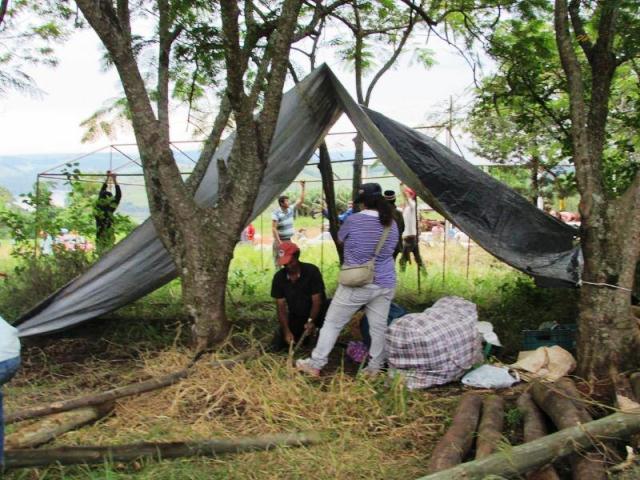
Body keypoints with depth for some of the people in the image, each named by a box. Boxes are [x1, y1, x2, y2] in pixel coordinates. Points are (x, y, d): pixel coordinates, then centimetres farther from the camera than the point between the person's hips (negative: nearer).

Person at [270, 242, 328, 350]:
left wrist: (311, 321, -34)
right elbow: (281, 307, -9)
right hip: (295, 317, 4)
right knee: (277, 345, -6)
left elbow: (317, 301, -20)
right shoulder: (279, 277, -10)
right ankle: (303, 336, 22)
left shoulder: (311, 271, -21)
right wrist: (287, 331, -19)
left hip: (315, 314, -4)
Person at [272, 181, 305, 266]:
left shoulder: (291, 209, 4)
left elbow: (301, 200, 8)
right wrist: (278, 242, -22)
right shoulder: (276, 213, -15)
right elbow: (274, 228, -18)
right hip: (280, 240, -7)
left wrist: (302, 187, 3)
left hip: (288, 240, 7)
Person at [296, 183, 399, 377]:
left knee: (332, 323, 4)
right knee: (379, 326, 10)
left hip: (357, 284, -5)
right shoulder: (392, 224, 4)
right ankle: (375, 367, 17)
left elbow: (340, 238, 7)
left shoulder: (354, 220, -10)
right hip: (385, 284, 5)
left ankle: (315, 364, 9)